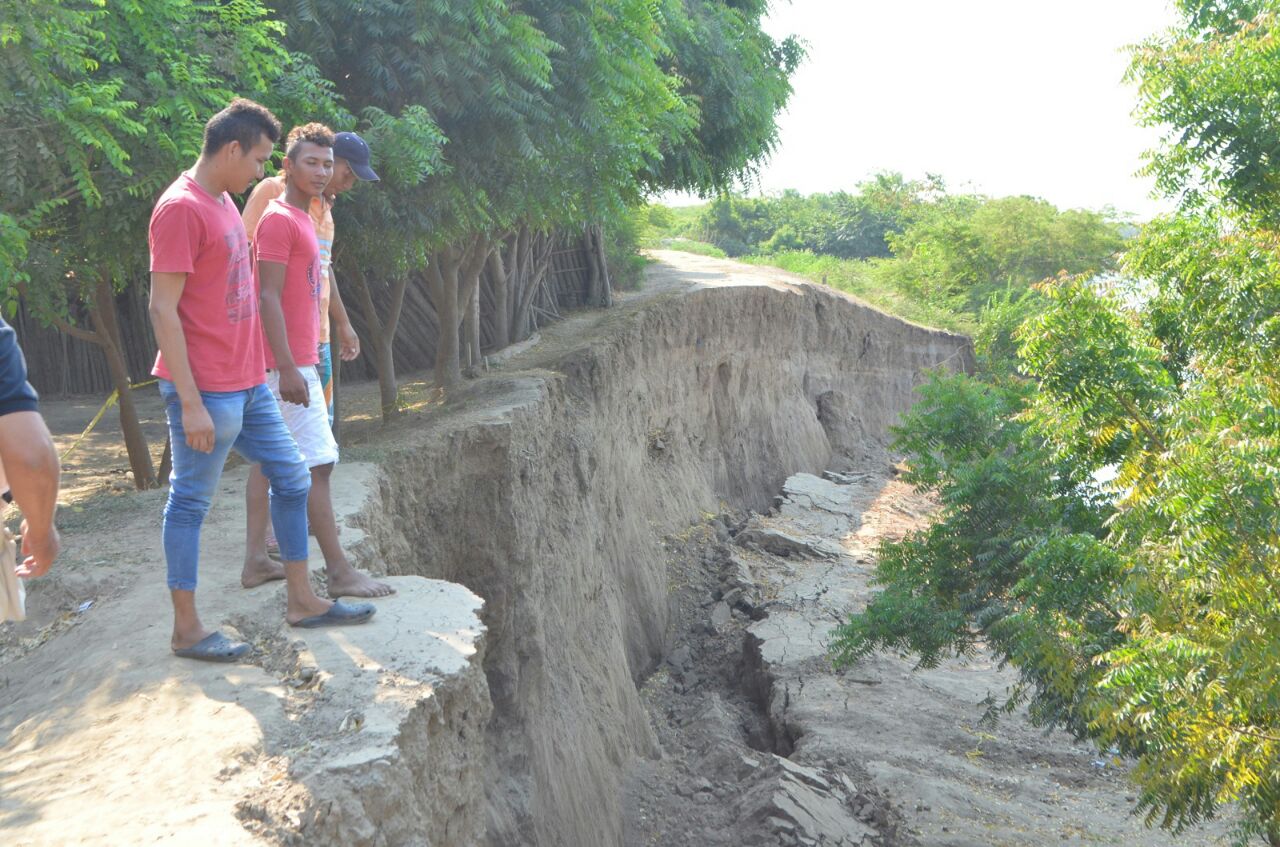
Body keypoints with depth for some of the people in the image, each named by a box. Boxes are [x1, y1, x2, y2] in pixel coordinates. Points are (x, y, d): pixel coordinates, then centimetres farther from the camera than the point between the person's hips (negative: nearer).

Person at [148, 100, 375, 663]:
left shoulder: (224, 201, 13)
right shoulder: (180, 209, -15)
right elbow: (162, 310, -19)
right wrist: (190, 403, -21)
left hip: (249, 383, 10)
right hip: (207, 390, -10)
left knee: (291, 478, 15)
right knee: (190, 501, 1)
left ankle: (300, 600, 26)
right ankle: (186, 629, 12)